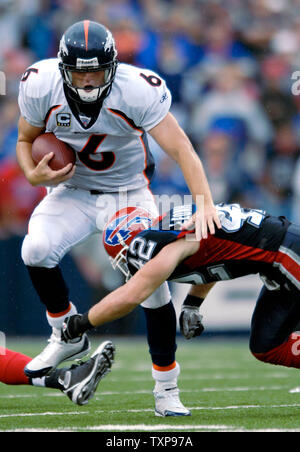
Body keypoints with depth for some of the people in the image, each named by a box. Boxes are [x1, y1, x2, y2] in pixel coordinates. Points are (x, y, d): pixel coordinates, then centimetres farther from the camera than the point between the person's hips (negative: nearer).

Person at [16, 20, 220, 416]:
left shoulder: (137, 91, -26)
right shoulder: (41, 87, -18)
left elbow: (180, 148, -28)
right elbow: (25, 141, 0)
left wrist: (204, 203, -41)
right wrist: (34, 175, -22)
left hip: (128, 192, -1)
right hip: (72, 191, 2)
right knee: (36, 249, -26)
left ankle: (166, 388, 5)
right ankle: (68, 338, 0)